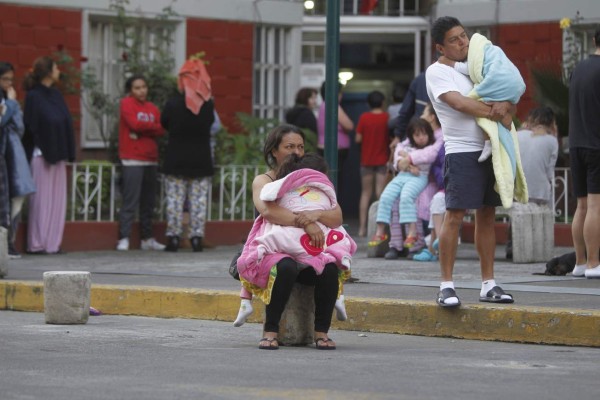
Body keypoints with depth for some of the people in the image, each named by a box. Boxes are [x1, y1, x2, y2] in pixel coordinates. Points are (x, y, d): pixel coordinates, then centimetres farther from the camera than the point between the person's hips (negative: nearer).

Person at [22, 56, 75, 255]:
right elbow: (30, 126, -10)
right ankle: (37, 244, 0)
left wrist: (67, 152, 5)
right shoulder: (34, 96, -7)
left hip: (57, 154, 7)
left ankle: (53, 242, 8)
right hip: (41, 154, -7)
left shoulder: (55, 94, 13)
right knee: (42, 199, -5)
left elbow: (65, 122, 12)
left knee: (57, 199, 6)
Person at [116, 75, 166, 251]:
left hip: (151, 160, 6)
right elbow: (135, 124, -14)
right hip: (132, 161, -6)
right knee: (130, 201, -10)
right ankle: (124, 239, -10)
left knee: (148, 202, 8)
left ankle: (147, 239, 14)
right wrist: (152, 127, 0)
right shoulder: (127, 104, 1)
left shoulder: (152, 108, 16)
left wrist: (142, 129, -12)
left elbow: (161, 131, 2)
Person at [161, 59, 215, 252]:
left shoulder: (173, 103, -8)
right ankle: (197, 238, 1)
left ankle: (173, 238, 1)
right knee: (199, 200, 4)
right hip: (201, 161, 1)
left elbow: (164, 123, 5)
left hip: (176, 161, -1)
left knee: (175, 200, 3)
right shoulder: (208, 104, -4)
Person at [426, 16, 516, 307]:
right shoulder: (437, 71, -2)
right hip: (461, 152, -7)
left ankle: (488, 285, 13)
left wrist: (505, 105, -11)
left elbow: (509, 100, 13)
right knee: (454, 217, -11)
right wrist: (493, 112, -8)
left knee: (487, 216, 9)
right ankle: (446, 285, -7)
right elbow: (459, 103, -17)